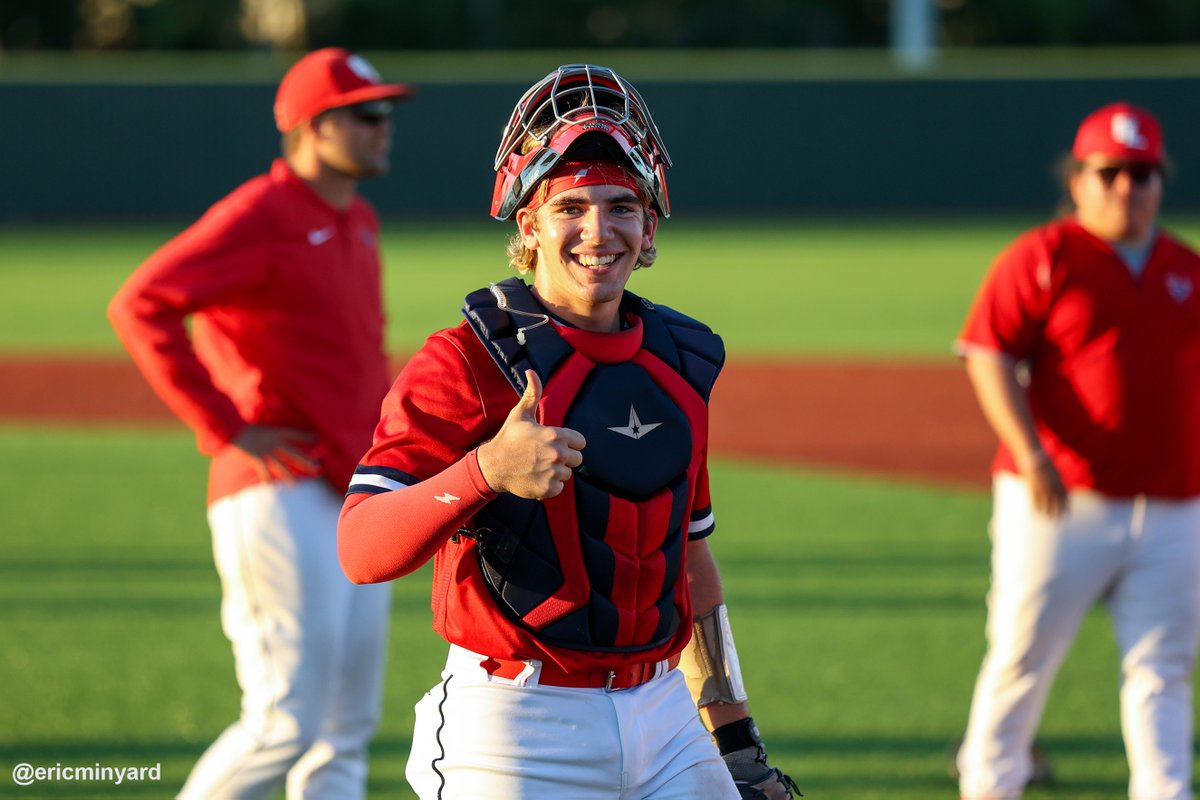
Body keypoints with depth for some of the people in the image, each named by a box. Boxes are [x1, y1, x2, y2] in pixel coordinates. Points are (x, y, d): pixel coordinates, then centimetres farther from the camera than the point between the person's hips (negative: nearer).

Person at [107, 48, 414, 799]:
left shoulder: (358, 223, 17)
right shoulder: (260, 216, -11)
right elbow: (140, 305, -20)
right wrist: (227, 430, -19)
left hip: (358, 504, 9)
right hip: (282, 500, -9)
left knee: (346, 735, 9)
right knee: (287, 723, -11)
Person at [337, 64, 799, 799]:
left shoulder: (678, 365, 11)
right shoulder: (467, 361, -9)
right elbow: (361, 551, -19)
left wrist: (736, 733, 19)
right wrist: (486, 470, -35)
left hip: (663, 717, 6)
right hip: (515, 731, -6)